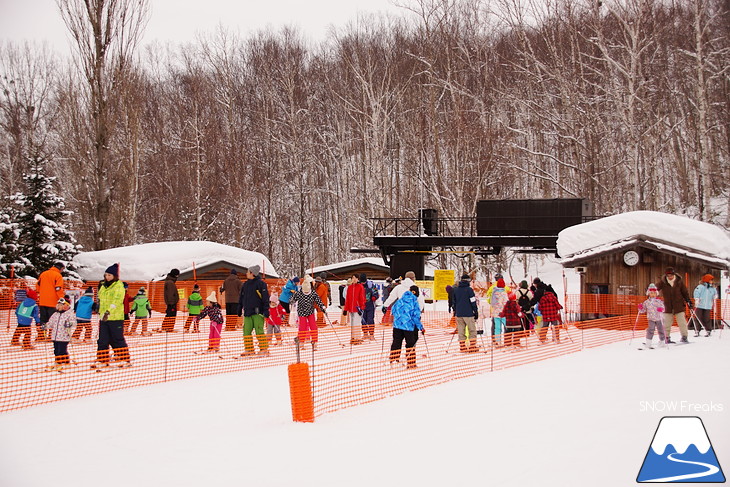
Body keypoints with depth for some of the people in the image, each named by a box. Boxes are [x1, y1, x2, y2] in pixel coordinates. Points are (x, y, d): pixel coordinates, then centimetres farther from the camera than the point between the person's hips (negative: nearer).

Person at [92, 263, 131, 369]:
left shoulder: (119, 286, -8)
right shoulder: (103, 286, 16)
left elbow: (117, 300, -20)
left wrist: (109, 311, -30)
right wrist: (101, 312, 27)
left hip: (116, 318, -7)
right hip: (104, 317, 7)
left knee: (117, 340, -2)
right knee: (103, 340, 6)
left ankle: (125, 360, 7)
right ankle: (102, 360, 12)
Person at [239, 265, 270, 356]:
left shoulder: (260, 283, -5)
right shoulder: (245, 285, 15)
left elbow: (265, 298, -8)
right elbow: (241, 298, 23)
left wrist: (266, 310, -13)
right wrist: (239, 308, 19)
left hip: (257, 312, -7)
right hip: (247, 312, 7)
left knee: (259, 331, -7)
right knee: (246, 331, 3)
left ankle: (264, 349, 1)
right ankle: (249, 349, 11)